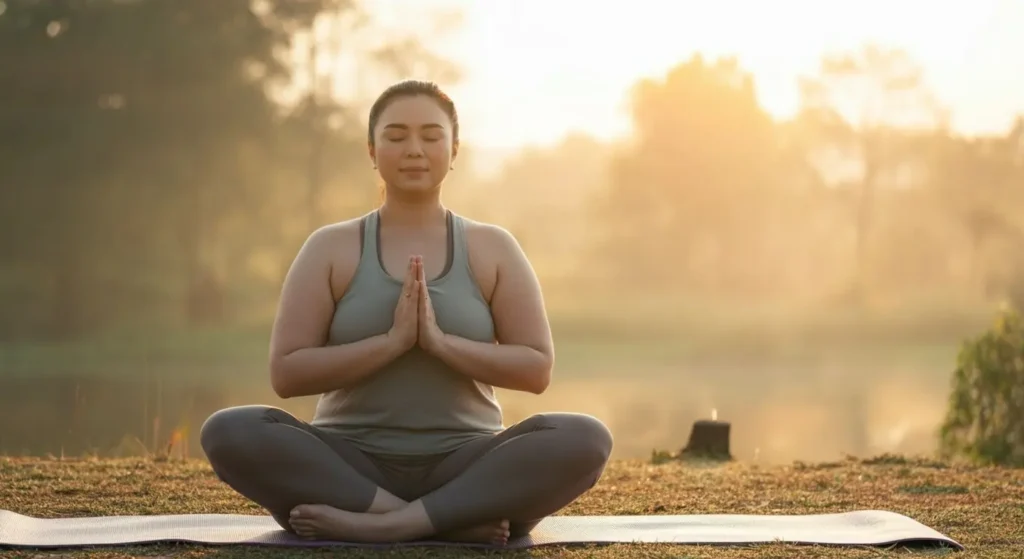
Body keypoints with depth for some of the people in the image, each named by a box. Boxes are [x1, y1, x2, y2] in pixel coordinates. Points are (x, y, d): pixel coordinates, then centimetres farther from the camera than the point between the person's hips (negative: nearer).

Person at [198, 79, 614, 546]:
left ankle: (384, 525, -35)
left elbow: (536, 369, 1)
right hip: (351, 467, 0)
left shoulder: (492, 249, 8)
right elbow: (285, 374, -3)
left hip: (464, 468, 0)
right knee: (228, 432, -29)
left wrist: (439, 341, -14)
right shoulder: (331, 249, 5)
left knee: (584, 439, -28)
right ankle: (453, 520, -33)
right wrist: (392, 340, -15)